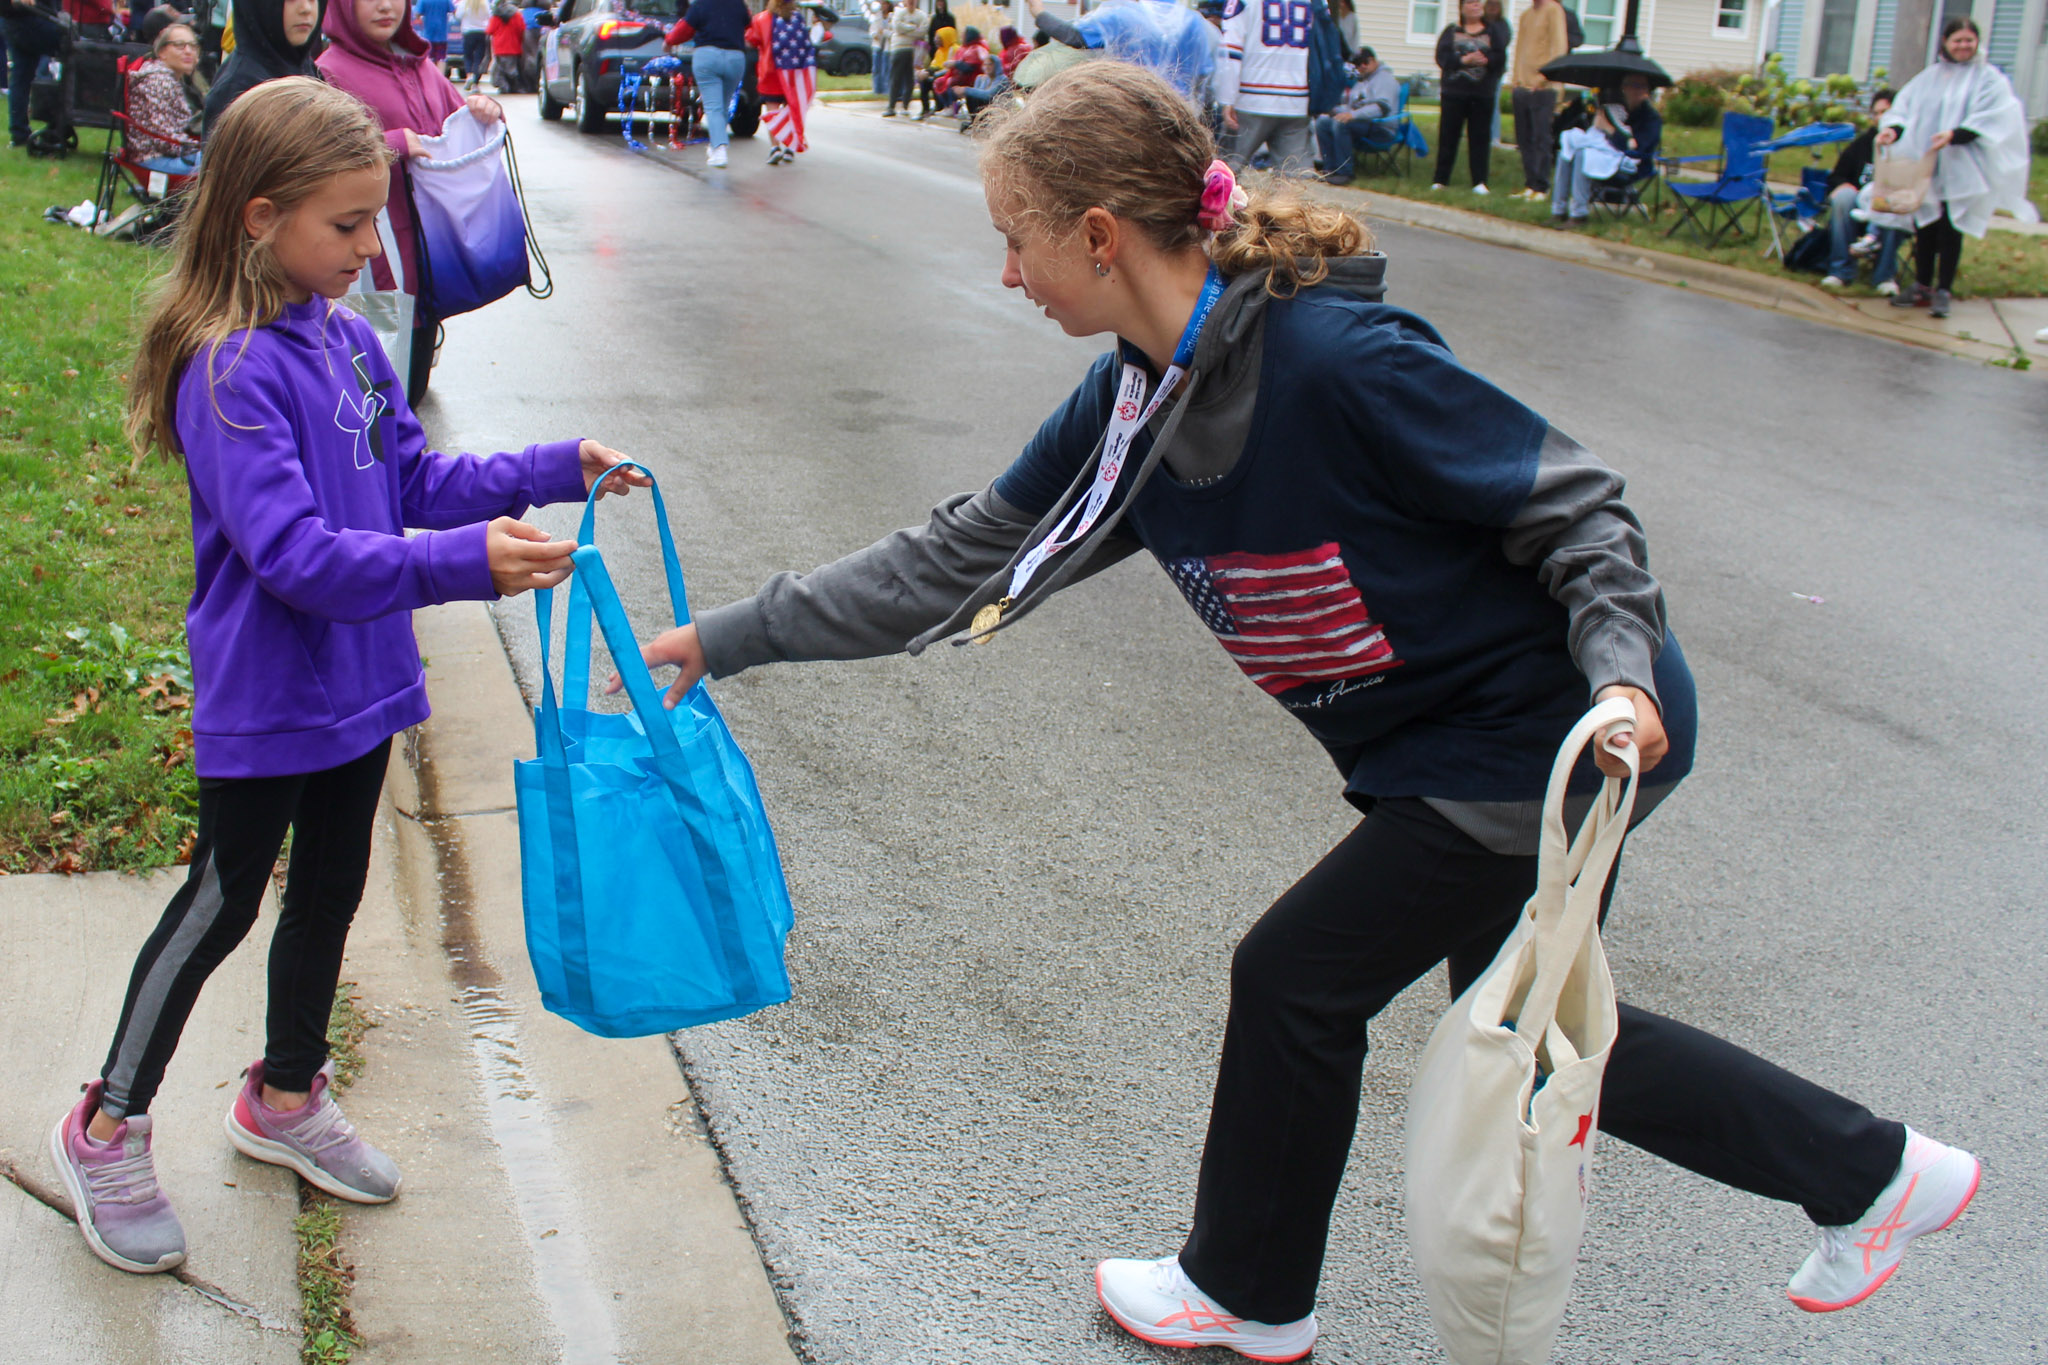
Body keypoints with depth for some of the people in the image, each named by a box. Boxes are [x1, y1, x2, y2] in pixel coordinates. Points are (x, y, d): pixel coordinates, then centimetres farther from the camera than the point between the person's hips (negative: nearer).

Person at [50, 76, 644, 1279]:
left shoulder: (350, 336, 1)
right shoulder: (229, 371, -23)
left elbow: (414, 479, 10)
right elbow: (293, 553, -29)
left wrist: (556, 469, 1)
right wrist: (469, 564, -37)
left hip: (359, 681, 8)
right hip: (265, 698, -7)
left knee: (331, 889, 19)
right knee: (224, 902, 7)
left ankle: (286, 1096, 40)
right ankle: (111, 1126, 27)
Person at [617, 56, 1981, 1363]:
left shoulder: (1336, 358, -28)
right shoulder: (1130, 401, -3)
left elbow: (1576, 502, -19)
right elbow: (962, 557, 2)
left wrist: (1621, 670, -35)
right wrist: (731, 638, 2)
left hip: (1548, 741, -8)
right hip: (1446, 748, 9)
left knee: (1298, 977, 1)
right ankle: (1872, 1172, 36)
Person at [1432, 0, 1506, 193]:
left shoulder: (1493, 32, 10)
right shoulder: (1451, 32, 8)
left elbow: (1500, 58, -2)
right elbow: (1442, 57, -6)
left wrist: (1485, 60, -22)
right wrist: (1464, 60, -19)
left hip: (1483, 95, 0)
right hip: (1454, 92, 0)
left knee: (1480, 137, -1)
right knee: (1448, 136, 2)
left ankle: (1479, 182, 2)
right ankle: (1441, 180, 9)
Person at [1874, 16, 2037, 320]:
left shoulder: (1989, 78, 1)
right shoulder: (1929, 77, 14)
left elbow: (1990, 118, -11)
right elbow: (1906, 106, 7)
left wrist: (1955, 134, -27)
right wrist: (1893, 128, -16)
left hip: (1960, 170, -4)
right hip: (1924, 166, 4)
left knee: (1950, 230, -5)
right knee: (1924, 226, 6)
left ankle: (1943, 291, 0)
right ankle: (1922, 286, 16)